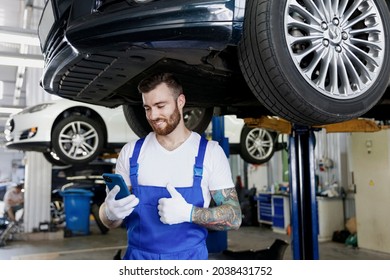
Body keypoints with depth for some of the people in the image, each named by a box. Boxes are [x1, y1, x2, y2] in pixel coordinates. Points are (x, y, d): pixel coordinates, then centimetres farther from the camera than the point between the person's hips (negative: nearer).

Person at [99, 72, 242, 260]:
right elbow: (109, 220, 5)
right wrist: (110, 212, -18)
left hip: (190, 260, -4)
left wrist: (189, 213, -22)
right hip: (137, 258, 4)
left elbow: (234, 217, -6)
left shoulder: (210, 152, -6)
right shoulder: (130, 152, 1)